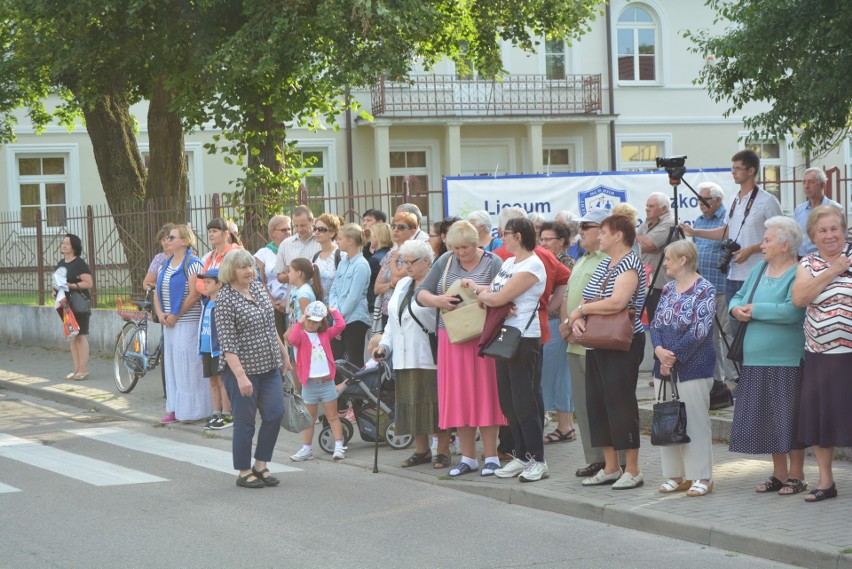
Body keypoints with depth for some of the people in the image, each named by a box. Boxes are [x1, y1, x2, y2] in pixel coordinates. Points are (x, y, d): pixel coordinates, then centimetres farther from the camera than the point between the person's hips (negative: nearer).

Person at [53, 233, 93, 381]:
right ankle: (76, 369, 15)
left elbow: (89, 283, -16)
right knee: (72, 337, 10)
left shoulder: (79, 264, -10)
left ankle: (84, 370, -6)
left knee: (81, 336, -8)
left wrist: (71, 285, -24)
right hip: (66, 305, 8)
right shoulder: (61, 263, 15)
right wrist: (55, 291, 6)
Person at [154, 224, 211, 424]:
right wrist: (160, 313, -2)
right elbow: (157, 292, 15)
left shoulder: (192, 264, -9)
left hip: (187, 323, -8)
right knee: (171, 363, 9)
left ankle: (191, 409, 2)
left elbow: (194, 295, -17)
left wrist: (175, 316, -13)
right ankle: (174, 409, 15)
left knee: (187, 364, -5)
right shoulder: (166, 264, 14)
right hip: (169, 323, 8)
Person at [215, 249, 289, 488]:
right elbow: (227, 344, -19)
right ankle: (244, 473, 13)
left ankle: (260, 465, 16)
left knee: (275, 414, 2)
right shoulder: (225, 300, -15)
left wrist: (283, 353, 20)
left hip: (269, 367, 7)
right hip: (242, 369, -7)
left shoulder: (258, 286, 8)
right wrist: (241, 376, -24)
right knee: (245, 421, 1)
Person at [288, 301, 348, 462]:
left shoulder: (325, 334, 6)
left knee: (332, 416, 4)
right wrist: (300, 322, -27)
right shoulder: (301, 335, -4)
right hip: (309, 384, -2)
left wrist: (334, 311, 3)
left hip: (327, 382, 2)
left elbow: (341, 325, -1)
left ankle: (339, 447, 4)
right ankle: (307, 449, 16)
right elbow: (292, 339, -26)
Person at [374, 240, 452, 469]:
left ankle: (442, 451, 4)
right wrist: (385, 345, 14)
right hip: (404, 359, 7)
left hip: (429, 357, -7)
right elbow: (392, 320, 24)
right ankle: (421, 450, 18)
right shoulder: (402, 285, 20)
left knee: (435, 402, -4)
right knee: (412, 403, 8)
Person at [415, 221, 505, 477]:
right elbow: (420, 293, 7)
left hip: (483, 338, -4)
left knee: (484, 395, -1)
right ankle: (468, 458, 16)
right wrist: (437, 300, -14)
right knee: (459, 398, 7)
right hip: (452, 339, 4)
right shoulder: (445, 261, 7)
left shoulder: (492, 263, -4)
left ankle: (491, 457, 8)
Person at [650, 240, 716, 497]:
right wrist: (659, 349, -9)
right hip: (664, 368, 7)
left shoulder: (704, 290, -8)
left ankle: (702, 477, 2)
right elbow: (656, 324, 10)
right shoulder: (668, 289, 14)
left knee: (695, 423, -5)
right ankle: (675, 475, 16)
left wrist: (673, 355, -15)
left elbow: (699, 331, -15)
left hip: (692, 368, -7)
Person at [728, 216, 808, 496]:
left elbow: (792, 310, -24)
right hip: (756, 361, 7)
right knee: (767, 418, 10)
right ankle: (779, 474, 20)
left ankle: (796, 476, 8)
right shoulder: (759, 269, 14)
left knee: (789, 417, -2)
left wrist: (756, 310, -15)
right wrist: (736, 308, -2)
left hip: (786, 360, -7)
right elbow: (738, 297, 22)